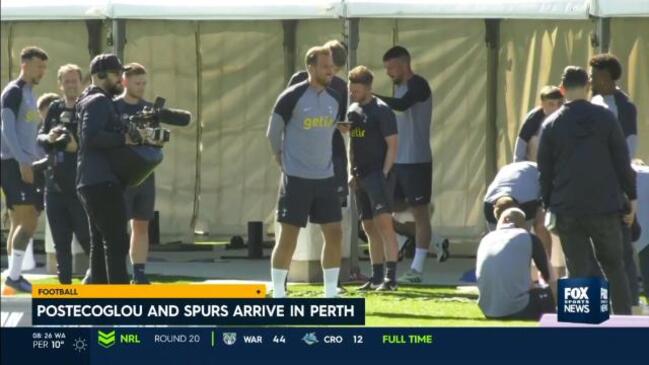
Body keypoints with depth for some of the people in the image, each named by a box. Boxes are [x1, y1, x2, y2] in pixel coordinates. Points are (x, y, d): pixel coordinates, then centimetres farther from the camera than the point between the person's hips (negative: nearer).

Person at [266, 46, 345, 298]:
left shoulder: (335, 100, 6)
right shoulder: (292, 97, -12)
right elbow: (273, 133, -1)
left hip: (325, 178, 6)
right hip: (296, 178, -6)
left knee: (334, 234, 2)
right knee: (288, 237, -3)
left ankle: (331, 294, 10)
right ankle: (278, 294, 5)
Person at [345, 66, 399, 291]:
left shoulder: (381, 111, -9)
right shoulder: (352, 111, 14)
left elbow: (392, 145, -11)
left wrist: (384, 174, -17)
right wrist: (352, 172, 12)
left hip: (378, 175, -8)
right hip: (361, 177, 8)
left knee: (383, 222, -17)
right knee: (369, 227, 11)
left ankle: (390, 277, -21)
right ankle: (376, 276, 18)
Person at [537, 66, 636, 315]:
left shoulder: (551, 124, 1)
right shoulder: (605, 118, -2)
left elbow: (544, 170, 4)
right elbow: (622, 161, 0)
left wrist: (548, 205, 14)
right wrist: (631, 197, 8)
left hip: (566, 210, 0)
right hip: (605, 207, 0)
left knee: (579, 271, 3)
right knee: (613, 266, 14)